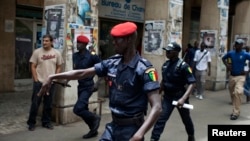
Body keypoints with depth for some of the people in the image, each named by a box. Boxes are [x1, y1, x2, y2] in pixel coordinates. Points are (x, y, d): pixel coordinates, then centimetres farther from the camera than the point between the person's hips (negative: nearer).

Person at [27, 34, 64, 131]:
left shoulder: (56, 53, 1)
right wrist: (36, 79, -7)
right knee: (35, 103, 2)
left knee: (48, 104, 10)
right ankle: (31, 122, 16)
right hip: (39, 82, -2)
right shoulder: (37, 52, -4)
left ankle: (46, 122, 23)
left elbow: (59, 67, 8)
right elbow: (33, 66, -2)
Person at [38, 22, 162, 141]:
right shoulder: (112, 63, -1)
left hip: (131, 129, -5)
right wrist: (52, 77, 9)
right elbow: (82, 73, 7)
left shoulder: (144, 69, -18)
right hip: (113, 126, 5)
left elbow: (157, 107, -24)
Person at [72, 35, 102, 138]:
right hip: (80, 86, 7)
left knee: (77, 109, -16)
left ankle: (95, 118, 10)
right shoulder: (75, 56, 4)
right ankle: (93, 130, 31)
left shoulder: (92, 56, -15)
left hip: (88, 87, -7)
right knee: (83, 110, 13)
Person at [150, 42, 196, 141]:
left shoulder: (183, 66, -18)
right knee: (160, 118, -5)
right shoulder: (165, 65, 1)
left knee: (186, 119, 17)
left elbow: (191, 83, -22)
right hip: (167, 96, 4)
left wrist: (183, 98, -34)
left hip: (179, 96, -4)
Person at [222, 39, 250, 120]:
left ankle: (236, 112, -15)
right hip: (232, 76, 5)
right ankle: (235, 110, 31)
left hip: (240, 76, -4)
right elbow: (223, 58, 18)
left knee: (238, 92, -22)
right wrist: (227, 65, 4)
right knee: (232, 94, 13)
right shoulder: (231, 53, 1)